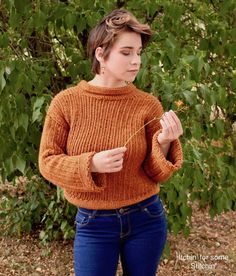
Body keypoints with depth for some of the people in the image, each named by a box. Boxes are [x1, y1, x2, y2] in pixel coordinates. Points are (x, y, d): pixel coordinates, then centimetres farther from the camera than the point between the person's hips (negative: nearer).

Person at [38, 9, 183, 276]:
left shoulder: (148, 104, -7)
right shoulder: (66, 102, -10)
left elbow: (156, 174, -3)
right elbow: (47, 162, -6)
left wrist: (164, 143, -23)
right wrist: (91, 164, -22)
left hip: (146, 218, 2)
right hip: (93, 224, -1)